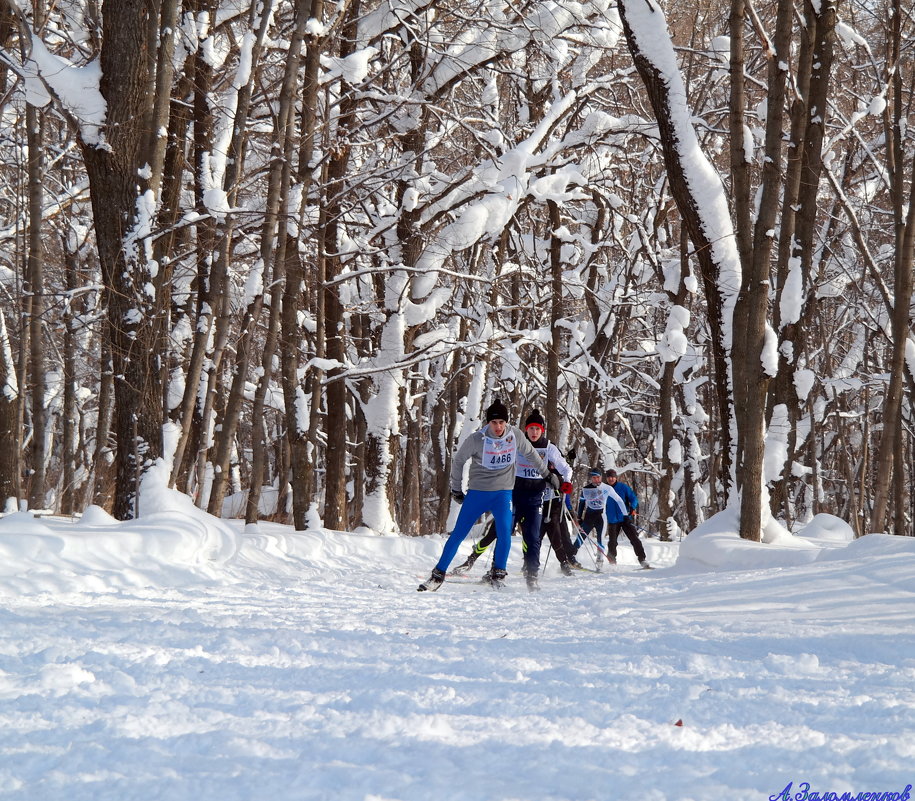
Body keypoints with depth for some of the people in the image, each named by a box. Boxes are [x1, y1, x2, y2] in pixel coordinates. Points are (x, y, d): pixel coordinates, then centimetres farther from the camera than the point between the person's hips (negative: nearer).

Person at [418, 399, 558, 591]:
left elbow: (530, 454, 13)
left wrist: (547, 474, 21)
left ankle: (498, 575, -1)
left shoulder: (516, 436, -8)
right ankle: (438, 575, 7)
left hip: (503, 492, 1)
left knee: (504, 532, -17)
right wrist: (456, 489, 8)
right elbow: (458, 461, 1)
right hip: (477, 492, -1)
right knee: (458, 534, -2)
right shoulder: (476, 439, -15)